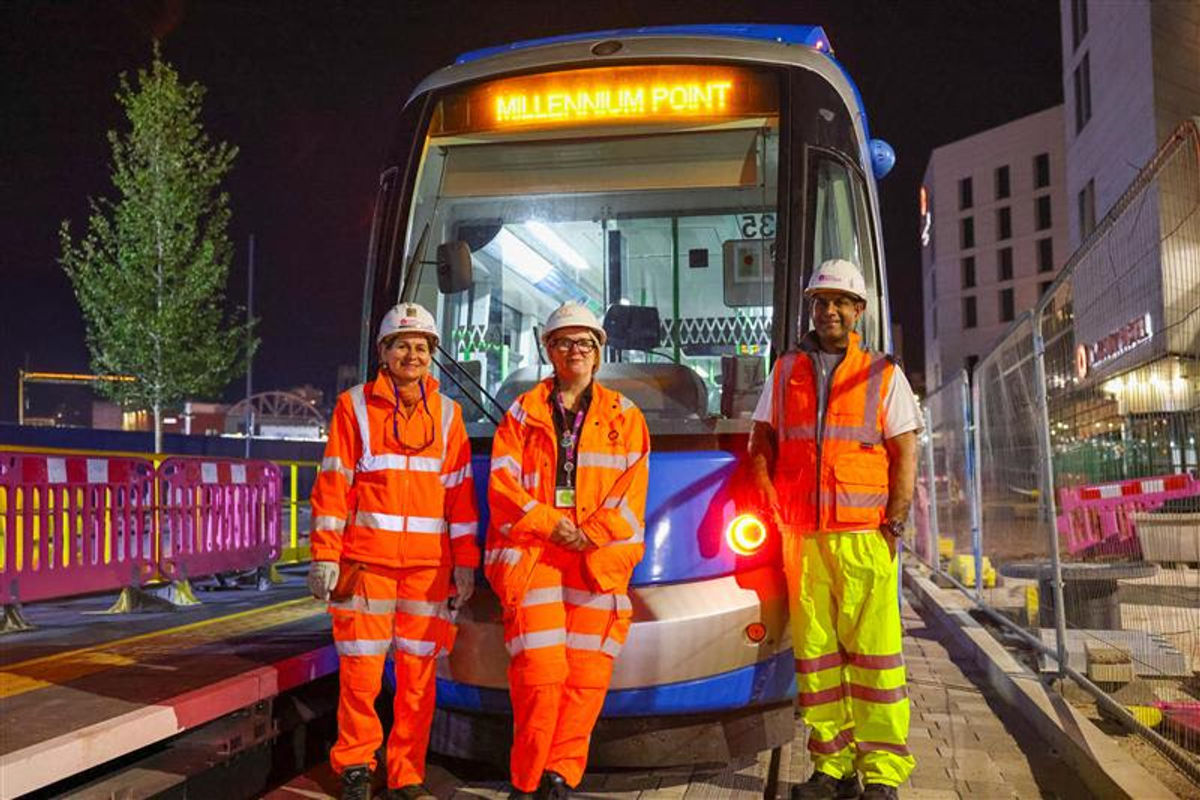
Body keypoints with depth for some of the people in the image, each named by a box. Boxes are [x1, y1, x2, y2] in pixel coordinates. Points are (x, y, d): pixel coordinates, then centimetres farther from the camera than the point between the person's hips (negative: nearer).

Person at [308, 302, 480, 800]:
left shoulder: (447, 413, 11)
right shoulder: (354, 406, 5)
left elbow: (460, 491, 10)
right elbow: (333, 484, 2)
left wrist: (465, 561, 6)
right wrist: (324, 555, -4)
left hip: (429, 562, 2)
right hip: (365, 558, -2)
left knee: (419, 672, 4)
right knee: (361, 668, 0)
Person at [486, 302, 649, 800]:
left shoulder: (625, 417, 14)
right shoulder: (523, 413, 14)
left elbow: (631, 494, 5)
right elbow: (502, 486, 4)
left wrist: (589, 535, -9)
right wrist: (551, 525, -8)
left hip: (599, 560, 1)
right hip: (531, 554, -1)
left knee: (588, 674, -4)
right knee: (540, 673, -9)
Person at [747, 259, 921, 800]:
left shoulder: (882, 375, 8)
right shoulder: (786, 372, 15)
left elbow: (904, 454, 4)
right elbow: (761, 444, 14)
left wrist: (894, 523, -6)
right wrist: (772, 508, -1)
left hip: (864, 535, -2)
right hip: (802, 534, 3)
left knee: (873, 649, -5)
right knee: (815, 651, 4)